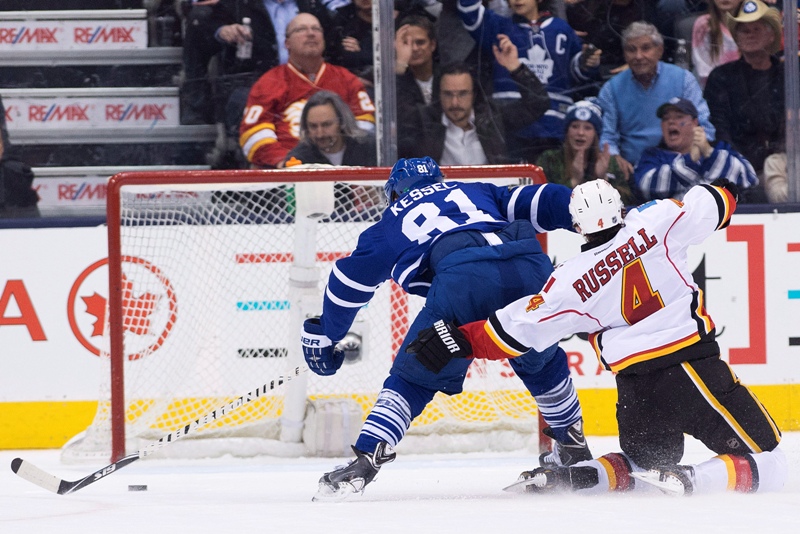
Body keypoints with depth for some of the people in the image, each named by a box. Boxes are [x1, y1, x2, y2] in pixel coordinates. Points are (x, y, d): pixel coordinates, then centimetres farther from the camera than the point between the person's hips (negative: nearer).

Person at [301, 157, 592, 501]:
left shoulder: (390, 223, 32)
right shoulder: (477, 192, 38)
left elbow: (349, 282, 34)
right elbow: (539, 201, 27)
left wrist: (324, 337, 45)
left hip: (462, 279, -3)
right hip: (529, 264, 3)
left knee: (414, 378, 10)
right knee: (541, 360, 30)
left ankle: (365, 460, -3)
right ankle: (575, 448, 37)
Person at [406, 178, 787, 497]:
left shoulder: (572, 282, 3)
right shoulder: (655, 222, -1)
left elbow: (518, 328, 3)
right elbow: (709, 208, 12)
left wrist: (459, 340, 13)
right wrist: (722, 192, 36)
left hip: (636, 392, 3)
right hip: (693, 369, -3)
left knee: (643, 462, 28)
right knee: (766, 464, 0)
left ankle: (562, 479, 2)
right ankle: (686, 482, -25)